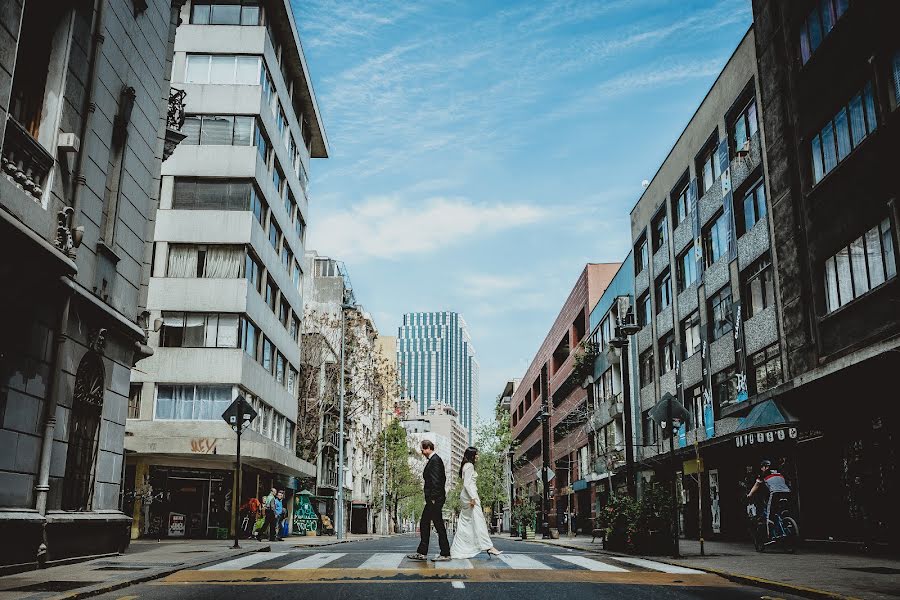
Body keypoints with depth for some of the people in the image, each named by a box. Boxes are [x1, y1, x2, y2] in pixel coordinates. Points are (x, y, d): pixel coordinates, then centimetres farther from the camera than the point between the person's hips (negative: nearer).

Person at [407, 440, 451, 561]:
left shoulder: (435, 460, -14)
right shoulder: (433, 460, 17)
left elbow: (435, 480, -21)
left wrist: (433, 499, -22)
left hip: (435, 500, -11)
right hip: (432, 500, 11)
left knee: (439, 526, -5)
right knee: (424, 524, 12)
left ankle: (445, 554, 1)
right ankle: (422, 553, 17)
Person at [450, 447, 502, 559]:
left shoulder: (466, 466, 20)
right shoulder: (469, 466, -10)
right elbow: (467, 483, -18)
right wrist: (473, 498, -21)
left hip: (466, 496, 10)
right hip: (470, 495, -10)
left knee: (464, 524, 7)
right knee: (478, 521, -11)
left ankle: (456, 551, 6)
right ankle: (489, 547, -12)